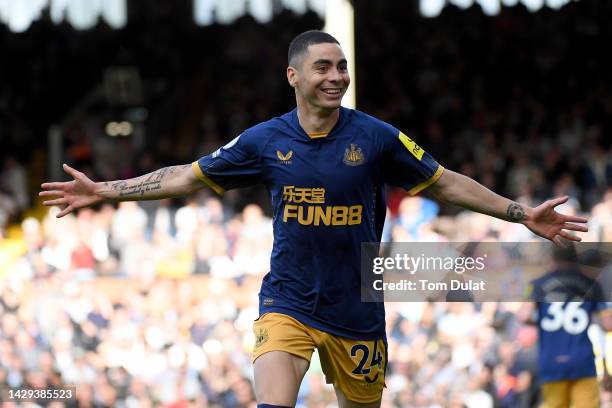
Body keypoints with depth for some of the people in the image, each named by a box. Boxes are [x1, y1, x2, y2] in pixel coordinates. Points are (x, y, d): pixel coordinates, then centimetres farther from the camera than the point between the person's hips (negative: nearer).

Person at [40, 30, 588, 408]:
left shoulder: (375, 137, -5)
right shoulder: (265, 140, -2)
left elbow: (445, 182, 4)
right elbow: (188, 176, 8)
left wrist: (522, 214, -1)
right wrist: (105, 191, 6)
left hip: (357, 313, 1)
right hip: (288, 304, -1)